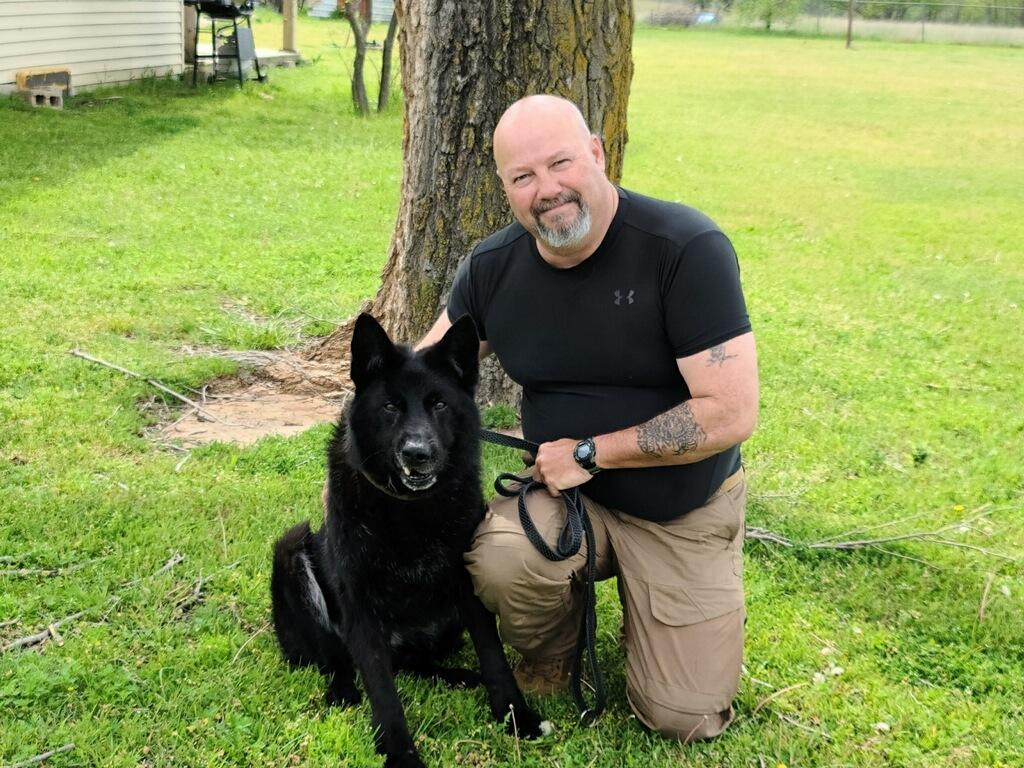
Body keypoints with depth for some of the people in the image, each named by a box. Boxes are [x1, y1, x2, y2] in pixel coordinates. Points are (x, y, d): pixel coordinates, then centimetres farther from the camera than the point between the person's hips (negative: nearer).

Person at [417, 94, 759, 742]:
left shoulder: (687, 247, -23)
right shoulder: (493, 268, -7)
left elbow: (731, 413, -25)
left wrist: (589, 453, -20)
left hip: (686, 514, -2)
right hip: (567, 493, 3)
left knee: (683, 719, -5)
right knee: (501, 559, -31)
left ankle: (641, 609, 29)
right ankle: (549, 660, 6)